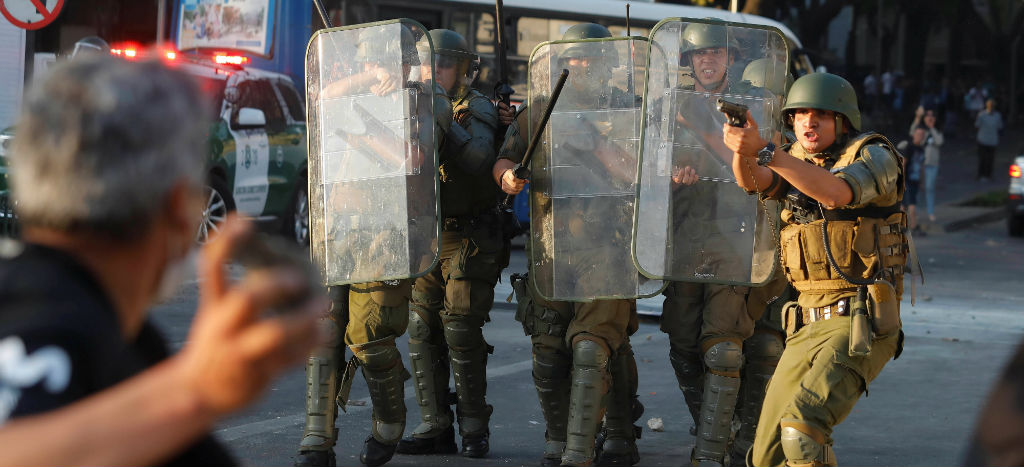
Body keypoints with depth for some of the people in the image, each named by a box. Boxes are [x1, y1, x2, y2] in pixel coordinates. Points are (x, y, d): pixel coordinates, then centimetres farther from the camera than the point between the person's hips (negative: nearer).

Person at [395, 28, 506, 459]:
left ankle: (474, 427, 3)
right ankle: (435, 427, 10)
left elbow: (478, 159, -25)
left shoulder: (476, 108, -7)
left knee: (461, 332, -7)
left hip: (467, 241, -6)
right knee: (422, 333, 4)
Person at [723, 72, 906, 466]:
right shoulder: (797, 163, 14)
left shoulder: (875, 157, -4)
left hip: (860, 325, -7)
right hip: (807, 329, 7)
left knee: (802, 426, -29)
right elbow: (751, 180, -8)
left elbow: (836, 193, -26)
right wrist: (743, 145, -31)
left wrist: (764, 151, -33)